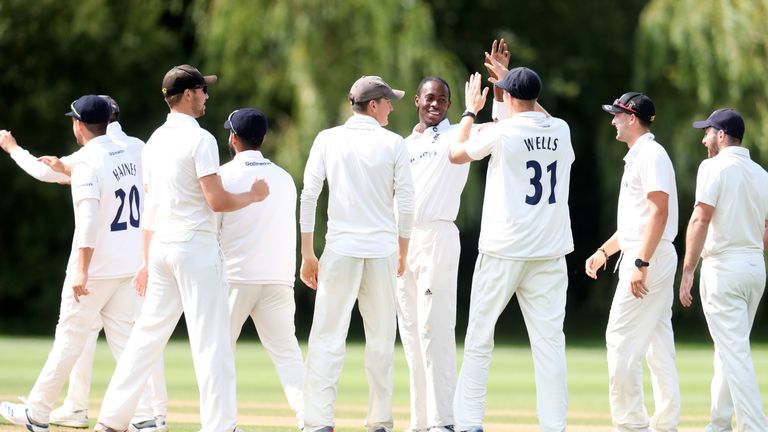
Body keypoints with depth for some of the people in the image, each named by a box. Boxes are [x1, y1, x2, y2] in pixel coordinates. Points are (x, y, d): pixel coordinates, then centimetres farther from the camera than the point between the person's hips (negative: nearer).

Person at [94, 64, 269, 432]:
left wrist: (148, 261, 19)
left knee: (148, 334, 12)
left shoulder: (155, 141, 13)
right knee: (211, 339, -6)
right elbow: (217, 202, -16)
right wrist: (253, 196, 1)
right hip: (196, 249, -8)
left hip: (160, 249, 8)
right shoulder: (200, 139, -11)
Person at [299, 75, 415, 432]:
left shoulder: (328, 140, 2)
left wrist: (307, 254, 5)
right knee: (381, 340, 9)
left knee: (328, 337, -4)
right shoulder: (393, 144, 1)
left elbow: (309, 196, 0)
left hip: (340, 250, 0)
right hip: (382, 250, 0)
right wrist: (402, 252, 14)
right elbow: (405, 204, 1)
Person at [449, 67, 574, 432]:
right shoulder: (561, 130, 5)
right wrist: (515, 85, 35)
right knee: (549, 340, 1)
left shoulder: (503, 130, -7)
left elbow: (457, 154, 10)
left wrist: (471, 112, 23)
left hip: (502, 251, -3)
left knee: (479, 337, 6)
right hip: (549, 251, 3)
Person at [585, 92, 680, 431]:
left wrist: (641, 264, -27)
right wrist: (604, 251, 23)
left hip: (648, 259, -11)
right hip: (654, 262, 11)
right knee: (658, 344, 9)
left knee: (621, 340, -10)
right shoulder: (637, 158, 19)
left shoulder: (651, 154, -13)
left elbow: (659, 212, -22)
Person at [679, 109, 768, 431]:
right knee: (732, 349, 17)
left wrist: (687, 271, -17)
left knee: (734, 353, -9)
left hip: (723, 267, -8)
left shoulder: (714, 167, -8)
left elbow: (701, 219, -16)